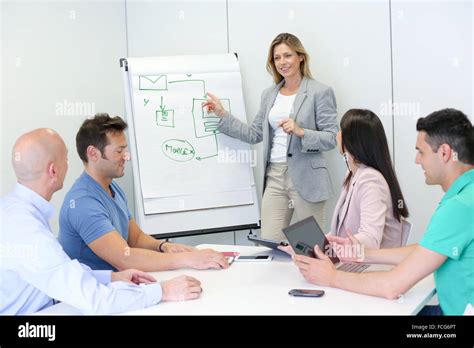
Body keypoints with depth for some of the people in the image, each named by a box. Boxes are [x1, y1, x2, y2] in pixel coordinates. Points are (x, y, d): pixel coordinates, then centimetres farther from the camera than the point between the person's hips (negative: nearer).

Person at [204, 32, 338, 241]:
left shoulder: (320, 92, -3)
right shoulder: (269, 94, 14)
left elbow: (331, 138, -7)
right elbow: (254, 135, 15)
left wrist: (301, 131, -22)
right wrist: (222, 114, 12)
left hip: (306, 178, -5)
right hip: (274, 176, 5)